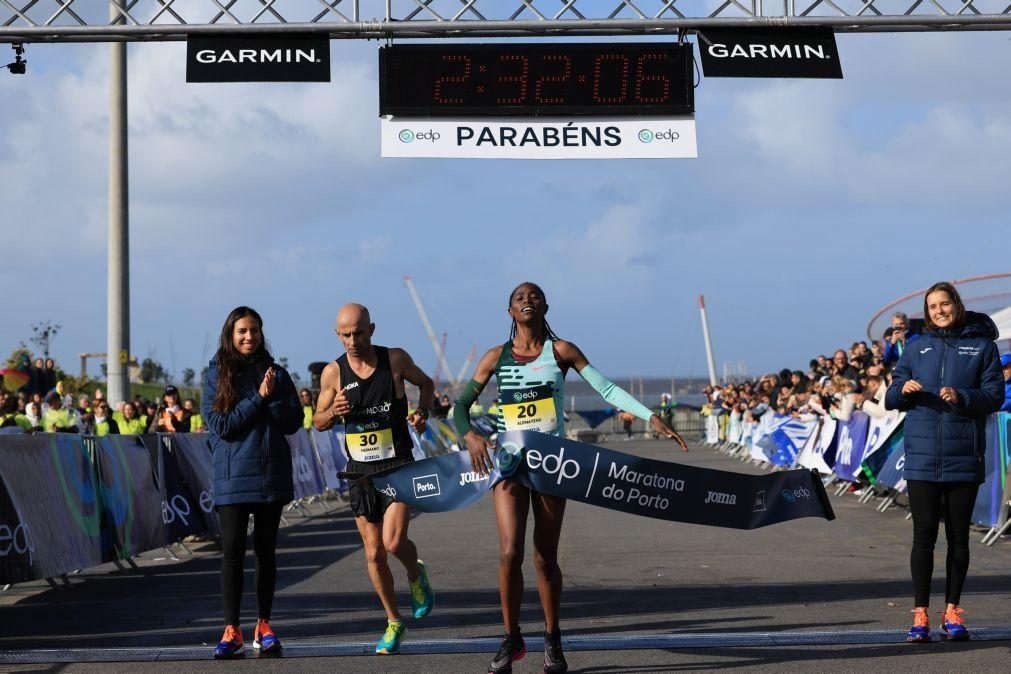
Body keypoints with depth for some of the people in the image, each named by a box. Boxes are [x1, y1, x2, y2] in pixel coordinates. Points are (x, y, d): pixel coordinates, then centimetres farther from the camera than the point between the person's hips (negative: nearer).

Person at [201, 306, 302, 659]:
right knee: (233, 551, -6)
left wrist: (272, 397, -14)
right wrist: (259, 398, -12)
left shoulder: (276, 374, 7)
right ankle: (231, 631, -3)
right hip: (232, 475, -2)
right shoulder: (216, 375, 1)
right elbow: (219, 425, -9)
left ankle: (264, 626, 15)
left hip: (271, 474, 2)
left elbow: (293, 421, 1)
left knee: (265, 550, 8)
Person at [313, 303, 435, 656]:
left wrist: (422, 411, -6)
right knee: (374, 554, 6)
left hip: (399, 466, -2)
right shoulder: (333, 372, -4)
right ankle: (393, 622, 23)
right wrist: (333, 411, -15)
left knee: (394, 542, -18)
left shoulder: (396, 359, -6)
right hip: (360, 470, 2)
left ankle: (416, 575, 17)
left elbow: (426, 383, 13)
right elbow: (318, 422, 7)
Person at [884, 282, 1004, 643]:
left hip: (964, 455, -1)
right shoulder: (918, 348, 11)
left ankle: (952, 610, 14)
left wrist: (960, 397, -19)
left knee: (959, 537, 6)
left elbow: (994, 396, -2)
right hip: (922, 455, 1)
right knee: (923, 535, -1)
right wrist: (903, 390, -11)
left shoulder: (982, 345, 4)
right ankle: (920, 614, 1)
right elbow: (891, 399, 11)